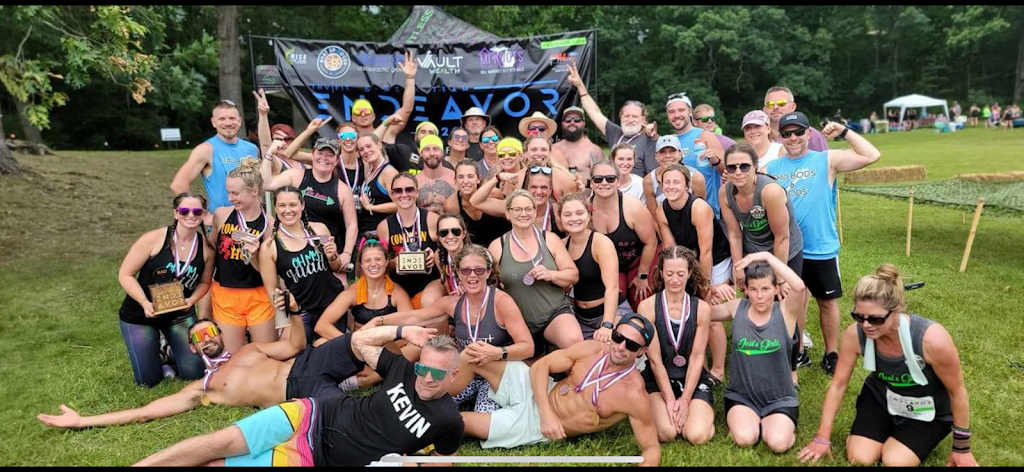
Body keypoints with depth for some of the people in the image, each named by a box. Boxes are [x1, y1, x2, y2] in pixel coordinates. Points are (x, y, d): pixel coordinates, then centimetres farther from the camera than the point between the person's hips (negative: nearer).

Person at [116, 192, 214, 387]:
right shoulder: (153, 239, -21)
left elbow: (204, 282, 4)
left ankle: (170, 348, 32)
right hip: (139, 314, -2)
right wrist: (145, 303, -27)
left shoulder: (206, 247, -10)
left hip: (180, 315, 3)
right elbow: (125, 275, -15)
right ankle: (155, 348, 35)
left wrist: (192, 300, -16)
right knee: (148, 380, 3)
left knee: (194, 373, 1)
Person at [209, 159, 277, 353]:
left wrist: (253, 255, -25)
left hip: (258, 298, -2)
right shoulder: (221, 215, -4)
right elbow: (211, 249, 15)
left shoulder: (269, 224, -11)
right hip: (224, 296, 2)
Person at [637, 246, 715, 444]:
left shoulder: (701, 308, -5)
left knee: (697, 435, -20)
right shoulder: (647, 307, -11)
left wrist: (685, 400, -12)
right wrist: (670, 400, -13)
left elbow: (696, 359, -5)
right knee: (666, 432, -24)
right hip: (658, 382, -1)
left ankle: (705, 412, 13)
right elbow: (655, 359, -11)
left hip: (694, 382, 1)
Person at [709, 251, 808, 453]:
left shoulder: (785, 311, -10)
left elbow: (799, 286, -31)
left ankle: (769, 423, 10)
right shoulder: (737, 308, -2)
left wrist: (767, 256, -27)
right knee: (745, 439, -25)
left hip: (780, 398, -1)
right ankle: (739, 421, 10)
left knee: (778, 444, -25)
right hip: (741, 395, 1)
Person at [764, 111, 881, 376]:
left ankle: (831, 354, 27)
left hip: (821, 249, -2)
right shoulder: (771, 168, 5)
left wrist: (844, 132, -11)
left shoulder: (827, 160, -1)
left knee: (827, 302, 12)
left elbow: (872, 156, -8)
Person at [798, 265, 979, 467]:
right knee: (859, 458, -13)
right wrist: (822, 438, -7)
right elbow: (838, 384, -13)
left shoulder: (932, 339, -36)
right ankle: (888, 430, 18)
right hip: (881, 396, 2)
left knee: (894, 461, -18)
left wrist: (961, 448, -6)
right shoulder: (854, 335, -27)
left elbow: (958, 392, -18)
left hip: (927, 411, -2)